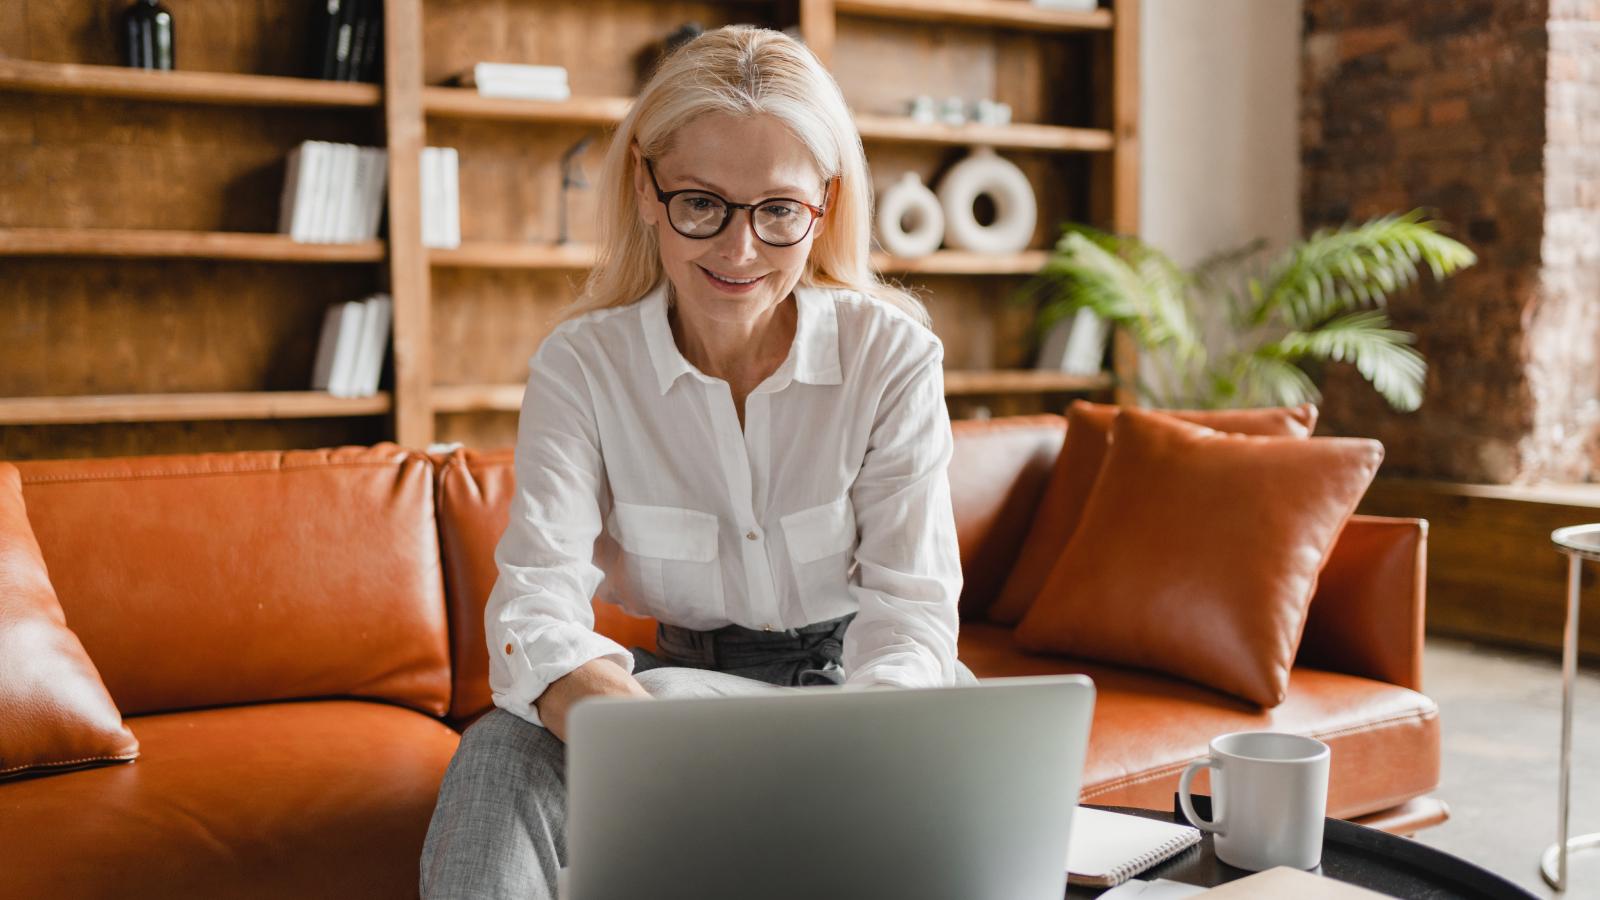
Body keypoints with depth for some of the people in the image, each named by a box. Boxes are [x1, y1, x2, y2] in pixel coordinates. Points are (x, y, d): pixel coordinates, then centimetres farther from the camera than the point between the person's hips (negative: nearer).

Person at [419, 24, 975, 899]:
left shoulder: (894, 355, -10)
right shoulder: (580, 365, -8)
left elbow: (910, 608, -16)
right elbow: (537, 597, -20)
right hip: (675, 682, 0)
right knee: (505, 751, -31)